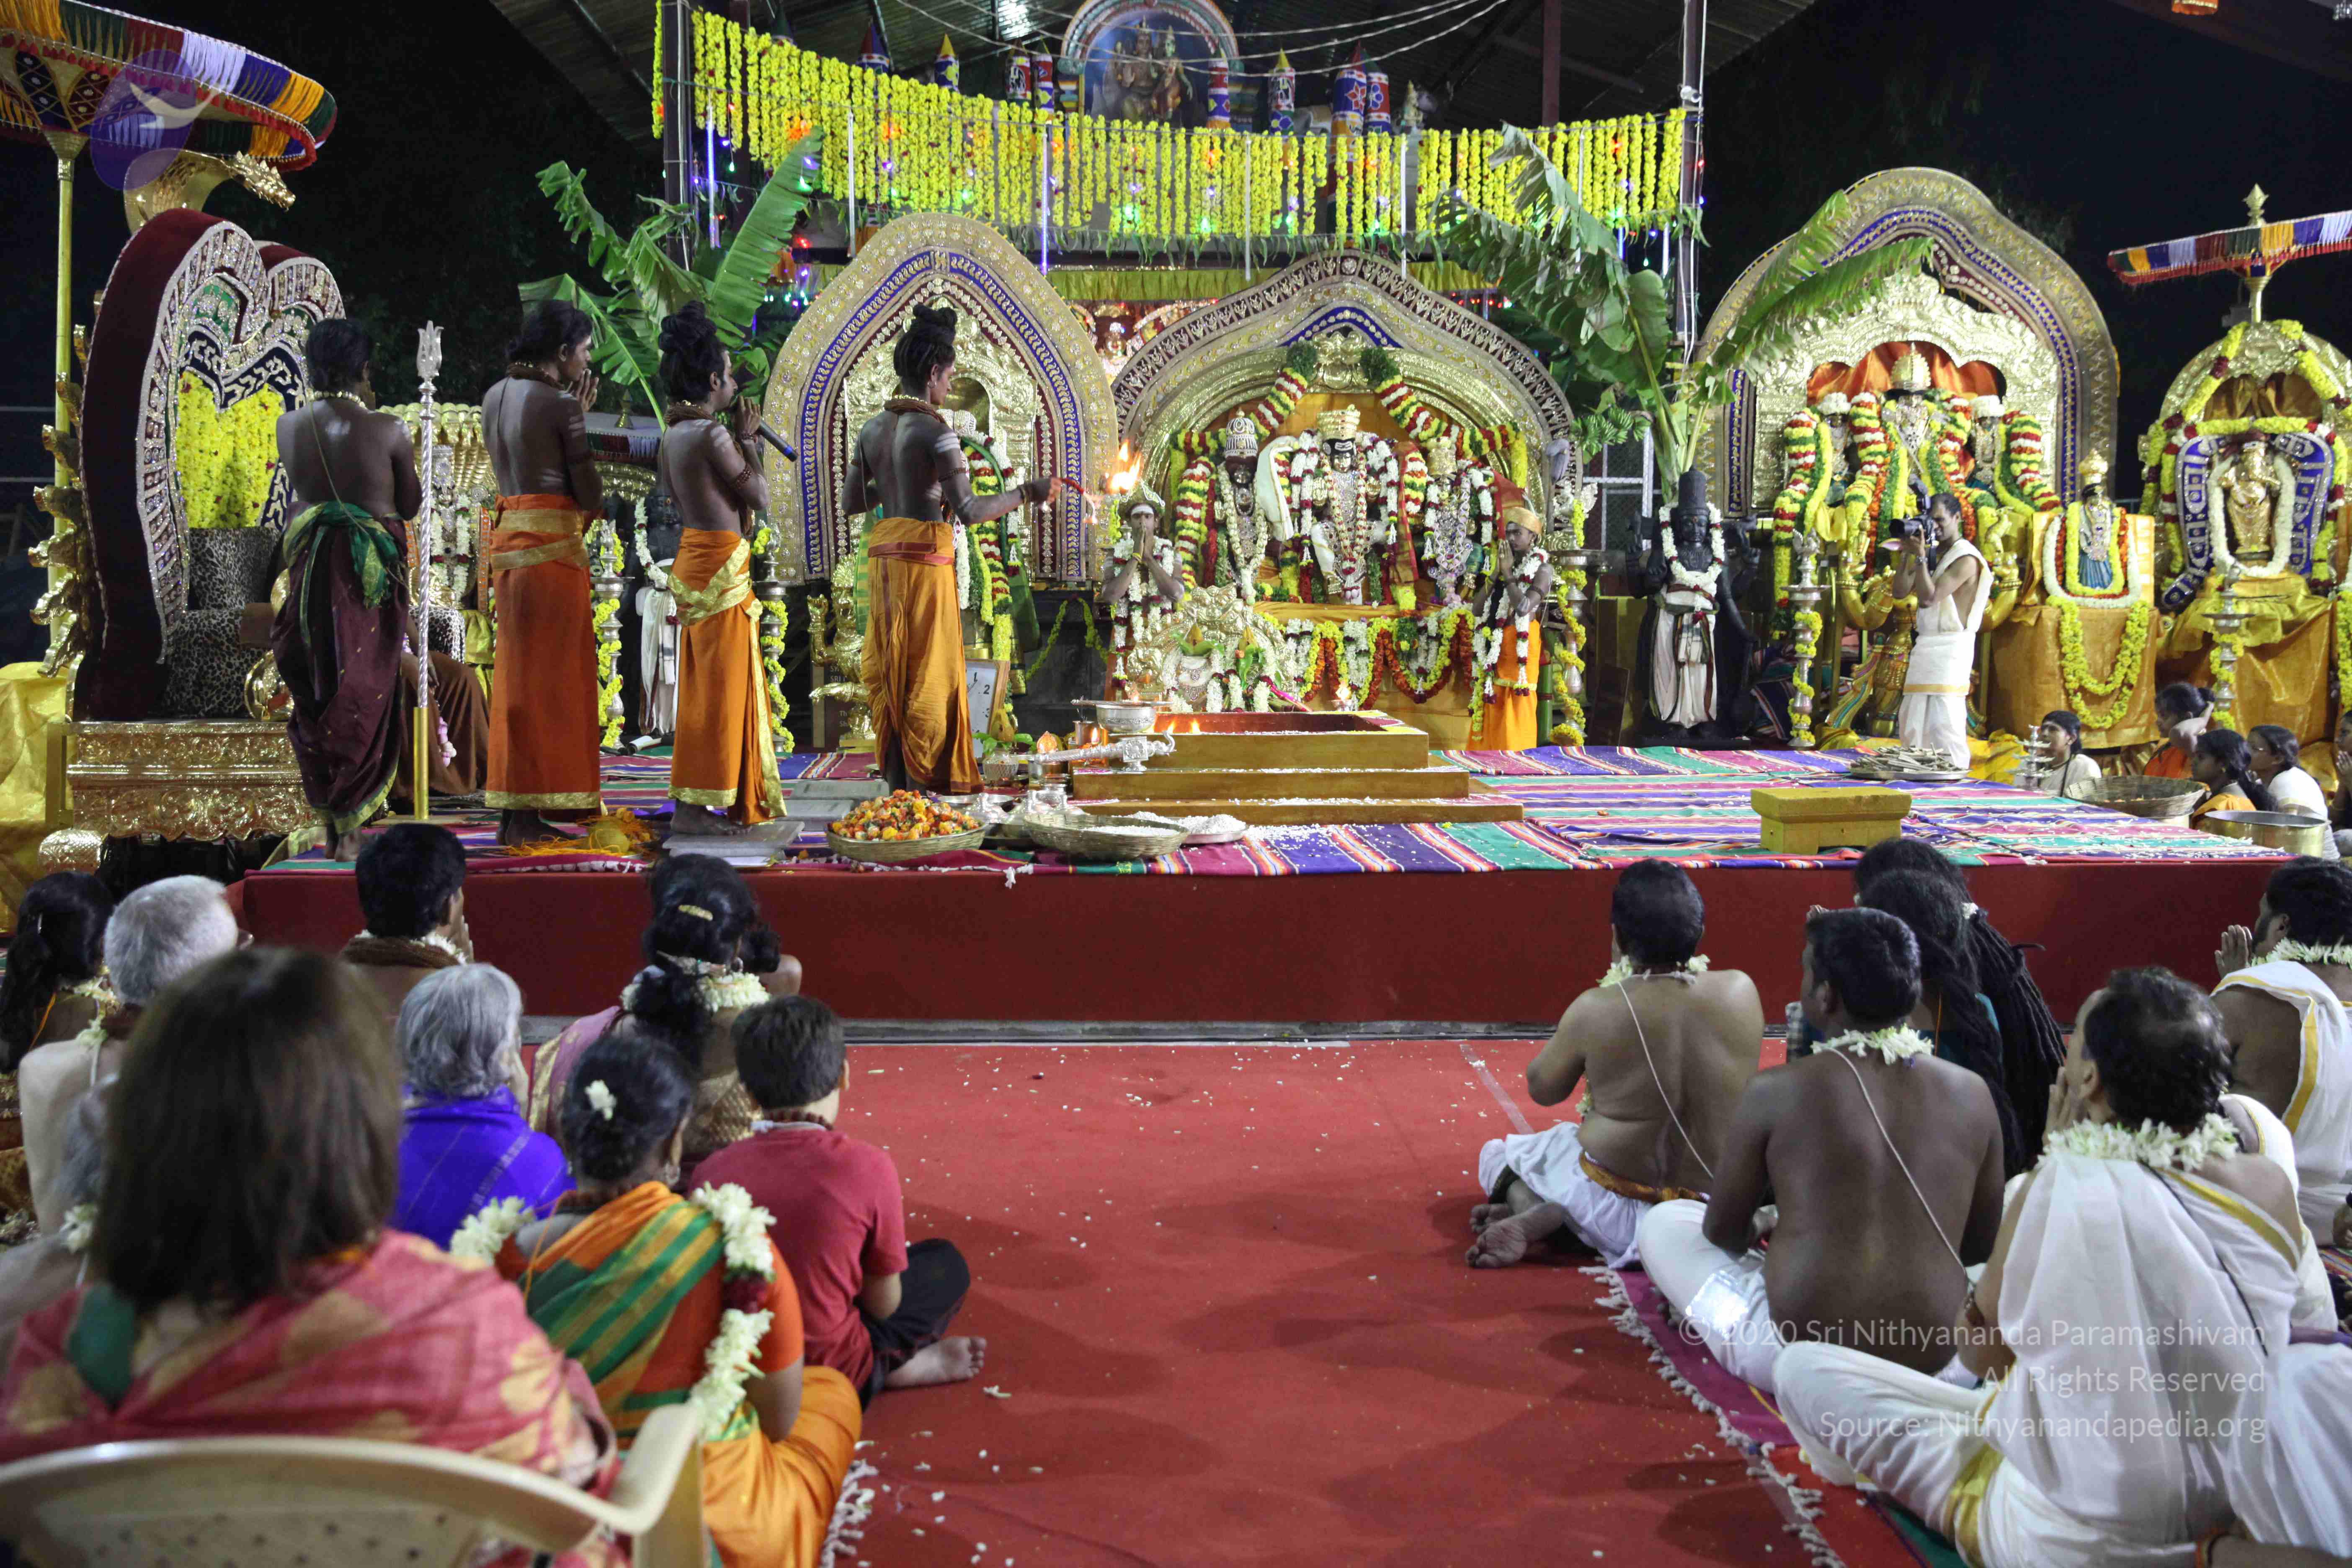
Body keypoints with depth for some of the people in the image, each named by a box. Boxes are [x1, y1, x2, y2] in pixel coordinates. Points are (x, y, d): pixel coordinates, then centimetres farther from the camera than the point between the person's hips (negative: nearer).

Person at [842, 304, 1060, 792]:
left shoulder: (873, 429, 9)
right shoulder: (934, 431, -12)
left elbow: (851, 503, 13)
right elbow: (968, 510, -18)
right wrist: (1028, 493, -8)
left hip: (883, 558, 7)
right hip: (924, 557, -7)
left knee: (888, 672, 12)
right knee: (928, 673, 0)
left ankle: (896, 779, 16)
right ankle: (922, 785, 2)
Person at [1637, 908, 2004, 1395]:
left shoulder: (1776, 1091, -10)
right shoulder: (1972, 1093, -1)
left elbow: (1723, 1232, 3)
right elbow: (1981, 1245, 11)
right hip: (1933, 1360, 5)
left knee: (1663, 1223, 17)